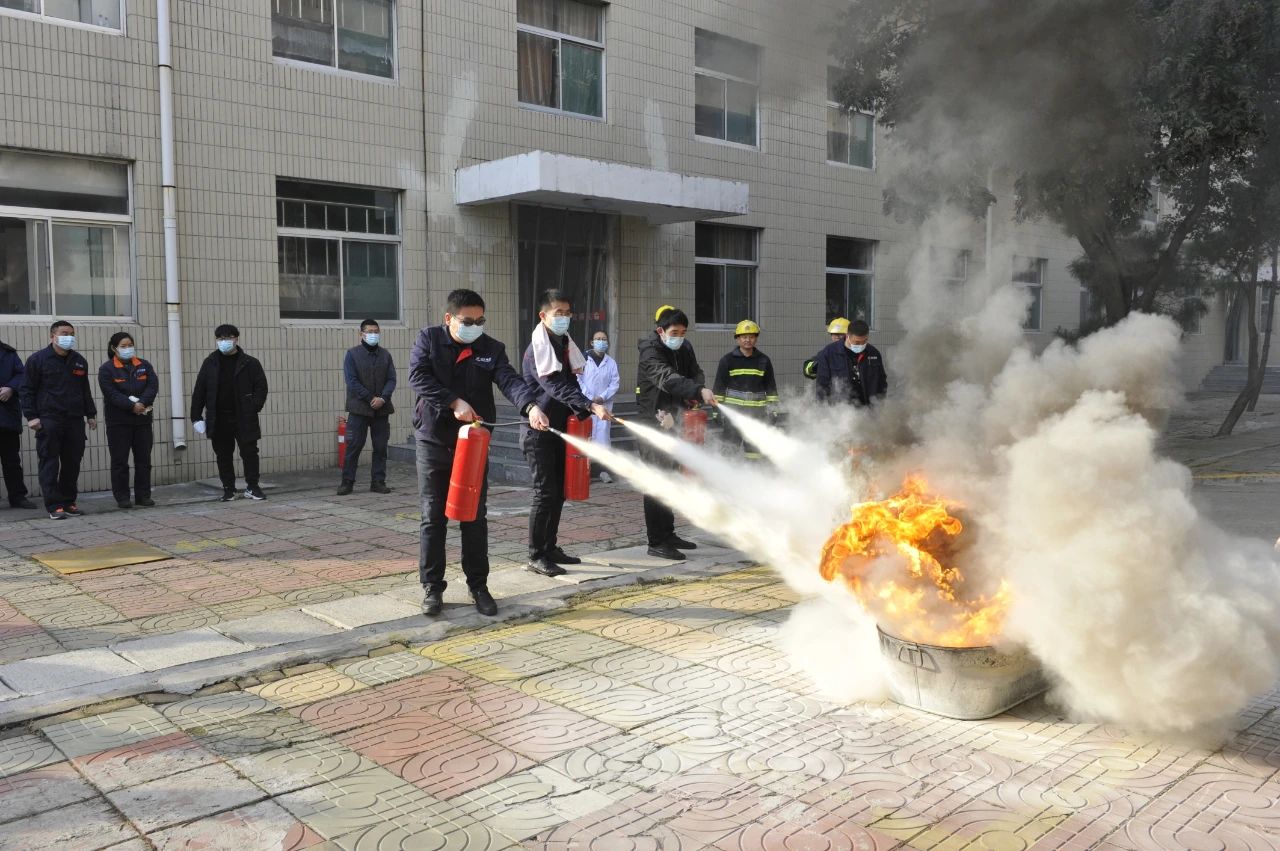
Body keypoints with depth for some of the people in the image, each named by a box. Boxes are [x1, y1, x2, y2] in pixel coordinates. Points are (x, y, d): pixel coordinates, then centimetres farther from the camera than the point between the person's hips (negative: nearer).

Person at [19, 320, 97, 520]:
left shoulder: (79, 361, 14)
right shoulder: (37, 360, -1)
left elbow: (85, 390, 21)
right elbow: (27, 390, -1)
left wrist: (91, 414, 16)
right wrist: (31, 416, -9)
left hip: (74, 421, 5)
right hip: (49, 420, -5)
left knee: (72, 463, 6)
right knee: (50, 464, -4)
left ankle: (68, 502, 15)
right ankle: (54, 506, -4)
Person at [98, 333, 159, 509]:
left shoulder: (144, 366, 9)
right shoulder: (107, 369, -3)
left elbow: (153, 386, -4)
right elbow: (111, 393, -14)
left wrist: (141, 403, -20)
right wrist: (132, 406, -23)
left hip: (142, 419, 4)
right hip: (119, 421, -4)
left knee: (144, 459, 6)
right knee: (120, 461, 1)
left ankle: (143, 495, 14)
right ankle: (122, 497, 7)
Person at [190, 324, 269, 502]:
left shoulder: (249, 363, 1)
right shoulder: (210, 363, 7)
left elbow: (261, 387, 0)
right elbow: (199, 391, 7)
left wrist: (254, 409, -12)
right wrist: (196, 416, 1)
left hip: (244, 419, -2)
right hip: (219, 420, 2)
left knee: (249, 453, 0)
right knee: (223, 456, 7)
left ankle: (252, 487, 11)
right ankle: (228, 489, 17)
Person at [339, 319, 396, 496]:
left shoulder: (385, 355, 9)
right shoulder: (352, 354, 0)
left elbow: (391, 380, 4)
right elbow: (352, 381, -8)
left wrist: (383, 398, -14)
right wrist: (370, 399, -13)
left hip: (381, 408, 3)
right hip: (359, 408, -3)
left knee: (380, 446, 5)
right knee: (354, 446, -2)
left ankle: (378, 481, 12)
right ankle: (347, 482, 5)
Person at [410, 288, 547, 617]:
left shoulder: (491, 349, 2)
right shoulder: (428, 339, 0)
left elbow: (509, 379, -14)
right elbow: (419, 376, -12)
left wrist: (530, 406, -33)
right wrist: (455, 402, -23)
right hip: (433, 442, -1)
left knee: (475, 517, 6)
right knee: (433, 517, 4)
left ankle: (478, 585, 17)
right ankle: (432, 587, 14)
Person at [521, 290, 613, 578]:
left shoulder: (564, 344, 11)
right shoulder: (537, 349, -15)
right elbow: (556, 387, -28)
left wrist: (582, 414, 1)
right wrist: (591, 406, -38)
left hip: (559, 429, 8)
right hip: (538, 431, -8)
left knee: (558, 492, 11)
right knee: (545, 492, -7)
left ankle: (550, 548, 22)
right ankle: (536, 557, 1)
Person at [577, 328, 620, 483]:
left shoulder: (611, 362, 8)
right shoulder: (583, 358, -1)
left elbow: (615, 383, 4)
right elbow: (578, 380, -4)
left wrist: (602, 397, -8)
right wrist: (589, 398, -10)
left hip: (604, 405, 2)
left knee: (603, 436, 2)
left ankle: (603, 469, 6)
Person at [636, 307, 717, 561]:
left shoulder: (684, 350, 9)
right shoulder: (650, 352, -16)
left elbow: (695, 373, 10)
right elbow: (667, 379, -32)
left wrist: (692, 396, -12)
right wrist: (699, 391, -45)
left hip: (671, 421, 8)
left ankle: (668, 534, 25)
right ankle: (656, 542, -5)